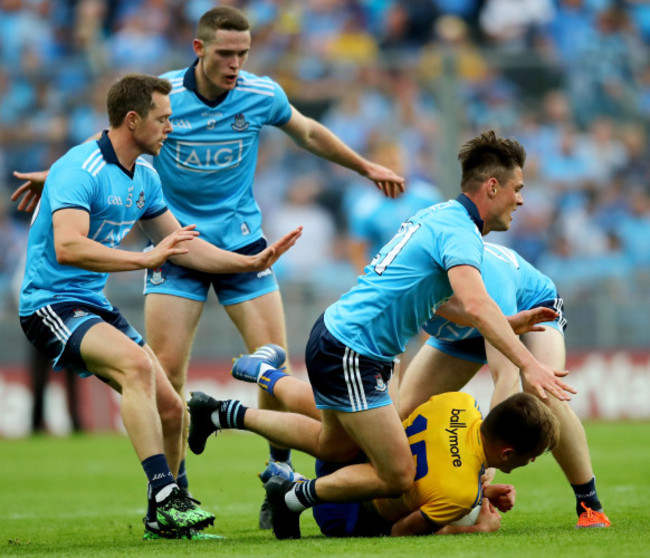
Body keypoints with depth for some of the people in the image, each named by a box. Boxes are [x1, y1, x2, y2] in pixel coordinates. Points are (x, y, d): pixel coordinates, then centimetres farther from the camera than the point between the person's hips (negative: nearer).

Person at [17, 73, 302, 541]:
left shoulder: (144, 178, 11)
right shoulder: (80, 170, -19)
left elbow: (180, 245, 23)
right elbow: (67, 247, -32)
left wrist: (252, 262, 16)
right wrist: (147, 259, -35)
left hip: (96, 306, 9)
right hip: (52, 304, -9)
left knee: (171, 409, 1)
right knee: (136, 363, -33)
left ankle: (162, 519, 20)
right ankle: (166, 496, -36)